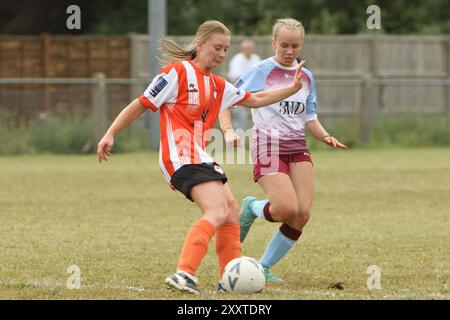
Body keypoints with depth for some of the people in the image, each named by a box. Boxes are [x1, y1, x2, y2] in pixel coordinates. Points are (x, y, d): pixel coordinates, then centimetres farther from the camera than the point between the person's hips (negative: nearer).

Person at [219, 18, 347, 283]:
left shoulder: (306, 77, 12)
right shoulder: (260, 72, -4)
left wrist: (325, 136, -1)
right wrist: (228, 128, -20)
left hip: (298, 148, 5)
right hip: (268, 145, -5)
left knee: (303, 214, -8)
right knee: (287, 209, -22)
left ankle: (264, 268, 6)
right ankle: (251, 209, 13)